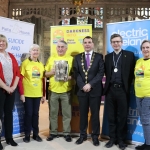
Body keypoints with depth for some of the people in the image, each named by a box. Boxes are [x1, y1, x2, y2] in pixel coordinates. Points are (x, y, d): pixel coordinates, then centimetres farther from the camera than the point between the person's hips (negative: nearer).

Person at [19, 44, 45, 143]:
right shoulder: (25, 63, -4)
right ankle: (27, 135, 19)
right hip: (27, 94, -3)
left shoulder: (41, 65, 8)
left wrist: (44, 94, 10)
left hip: (38, 94, 4)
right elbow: (20, 79, -7)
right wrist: (21, 93, -13)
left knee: (36, 114, 11)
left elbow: (43, 80, 11)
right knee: (28, 114, 4)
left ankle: (36, 134, 24)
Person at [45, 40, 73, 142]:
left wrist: (69, 77, -16)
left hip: (66, 90, -2)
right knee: (53, 113, 9)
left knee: (67, 113, 4)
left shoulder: (71, 59, 4)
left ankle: (67, 133, 17)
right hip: (53, 90, 2)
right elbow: (46, 74, 9)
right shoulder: (51, 58, 10)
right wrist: (52, 72, -11)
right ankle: (53, 132, 22)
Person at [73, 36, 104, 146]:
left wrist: (90, 84, -15)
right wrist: (83, 86, -11)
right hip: (82, 90, 2)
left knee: (95, 114, 7)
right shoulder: (78, 57, 9)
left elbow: (101, 73, -6)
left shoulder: (99, 57, 2)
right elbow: (76, 74, 2)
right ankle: (83, 135, 23)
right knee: (83, 114, 10)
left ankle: (95, 136, 19)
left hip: (95, 90, -2)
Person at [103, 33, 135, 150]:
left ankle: (121, 139, 20)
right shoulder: (108, 57, 12)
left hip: (122, 90, -3)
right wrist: (107, 86, 4)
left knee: (122, 116, 7)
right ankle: (112, 138, 22)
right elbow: (107, 73, 12)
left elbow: (132, 73, 0)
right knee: (111, 116, 9)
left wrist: (127, 87, -4)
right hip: (110, 90, 3)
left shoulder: (129, 55, 1)